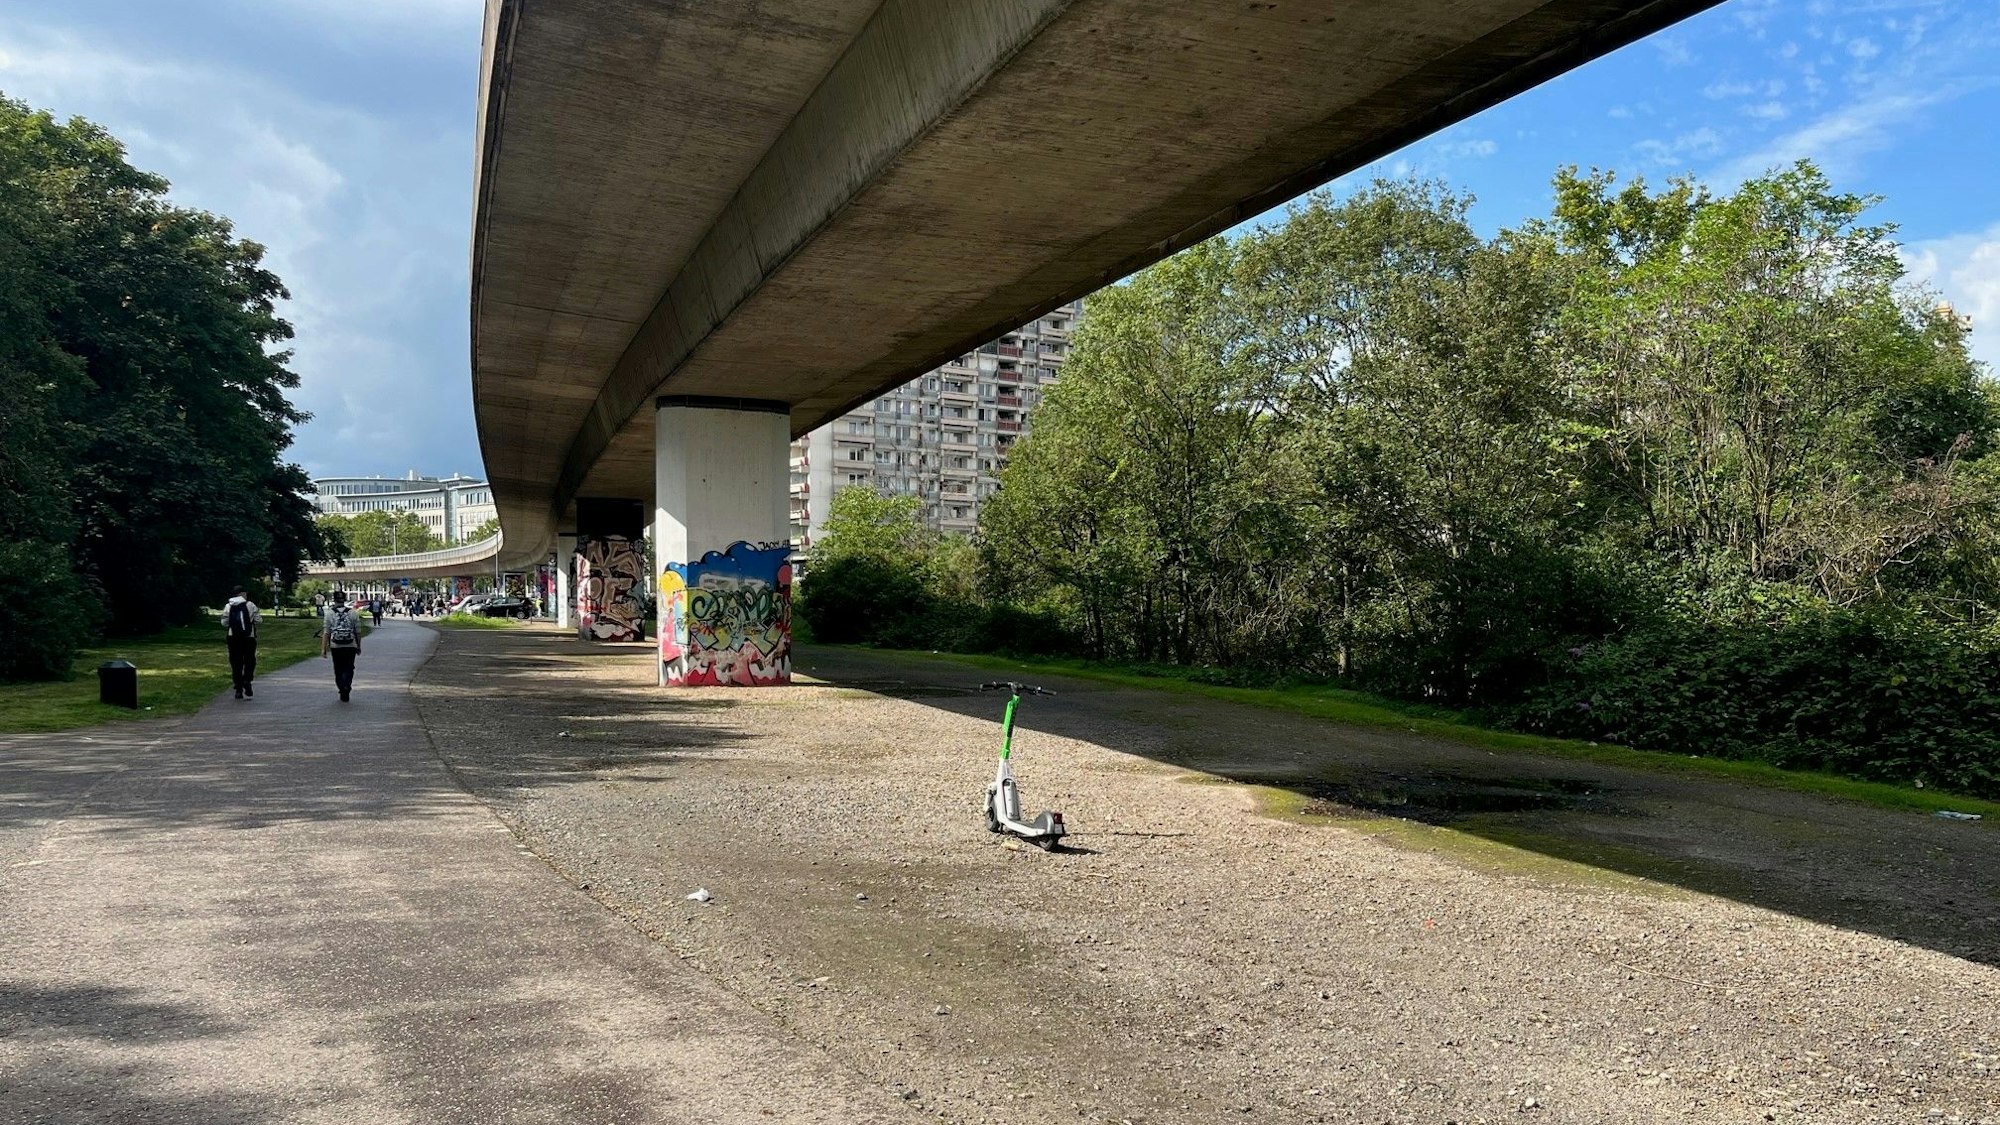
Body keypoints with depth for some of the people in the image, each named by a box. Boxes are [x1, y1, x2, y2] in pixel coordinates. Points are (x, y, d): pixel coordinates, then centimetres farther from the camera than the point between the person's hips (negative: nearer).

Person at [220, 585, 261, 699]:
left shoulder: (228, 607, 3)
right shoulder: (250, 605, -4)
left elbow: (224, 623, 1)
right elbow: (258, 619, -5)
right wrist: (260, 617, 16)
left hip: (233, 638, 2)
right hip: (249, 638, -2)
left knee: (236, 663, 7)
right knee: (250, 661, 10)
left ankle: (239, 688, 4)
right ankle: (247, 679, -13)